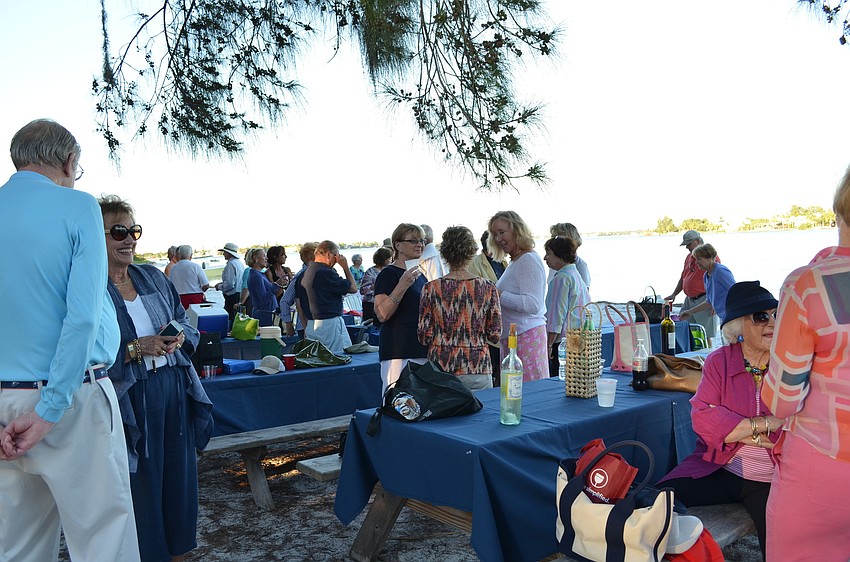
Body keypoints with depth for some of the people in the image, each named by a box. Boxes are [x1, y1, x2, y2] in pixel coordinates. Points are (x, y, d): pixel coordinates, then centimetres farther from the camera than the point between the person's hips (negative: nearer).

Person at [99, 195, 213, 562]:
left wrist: (178, 337, -6)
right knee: (141, 482, 4)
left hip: (175, 389, 6)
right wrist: (137, 349, -20)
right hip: (130, 399, -6)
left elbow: (187, 325, 15)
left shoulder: (154, 277, 11)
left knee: (179, 475, 13)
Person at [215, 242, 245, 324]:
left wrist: (219, 286, -4)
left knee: (230, 318, -7)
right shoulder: (240, 263, 13)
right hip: (240, 295, 10)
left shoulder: (231, 264, -15)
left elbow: (229, 284, -21)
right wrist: (222, 283, 19)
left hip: (233, 297, -10)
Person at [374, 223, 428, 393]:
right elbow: (382, 314, -19)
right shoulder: (389, 273, -7)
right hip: (399, 350, -8)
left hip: (423, 348, 8)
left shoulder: (421, 273, 17)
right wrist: (402, 285, -25)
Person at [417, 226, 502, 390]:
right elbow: (495, 335, -2)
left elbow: (424, 337, -4)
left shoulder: (431, 288, -6)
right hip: (478, 368, 0)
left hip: (441, 366, 0)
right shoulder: (488, 288, -4)